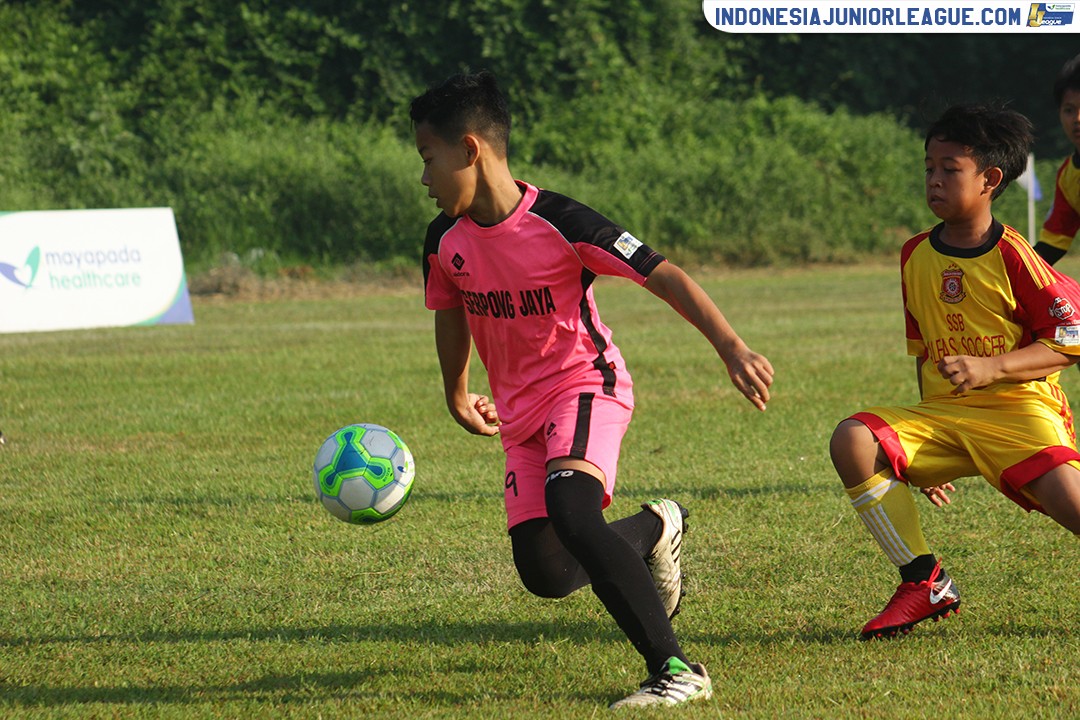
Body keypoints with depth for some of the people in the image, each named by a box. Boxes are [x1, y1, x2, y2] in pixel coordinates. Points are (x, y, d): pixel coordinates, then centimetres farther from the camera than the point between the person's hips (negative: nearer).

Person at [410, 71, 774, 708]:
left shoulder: (560, 224, -21)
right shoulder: (447, 242, -3)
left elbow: (666, 277, -20)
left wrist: (732, 348, -30)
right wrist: (458, 396, 31)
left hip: (585, 384, -7)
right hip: (520, 410, 7)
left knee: (570, 509, -34)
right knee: (546, 573, -1)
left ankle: (676, 668, -34)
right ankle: (654, 527, 31)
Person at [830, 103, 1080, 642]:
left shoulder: (1012, 257, -8)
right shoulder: (916, 257, 10)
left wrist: (991, 367, -21)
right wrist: (927, 453, 19)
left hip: (1019, 410, -5)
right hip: (942, 414, 5)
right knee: (851, 441, -20)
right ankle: (925, 584, -10)